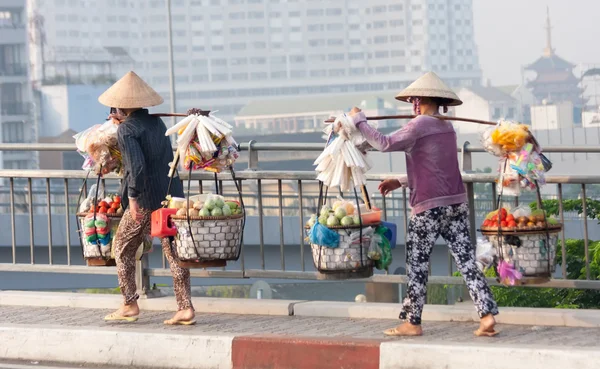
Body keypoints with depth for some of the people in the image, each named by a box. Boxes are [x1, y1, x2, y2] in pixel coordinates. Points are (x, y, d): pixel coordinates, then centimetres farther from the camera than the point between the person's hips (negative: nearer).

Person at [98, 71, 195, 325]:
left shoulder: (126, 130, -11)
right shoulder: (156, 122, 10)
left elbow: (137, 165, -22)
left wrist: (133, 197, -18)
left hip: (145, 199, -6)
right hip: (172, 196, 6)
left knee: (123, 248, 11)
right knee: (173, 251, 7)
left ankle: (130, 305, 12)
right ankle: (185, 308, 2)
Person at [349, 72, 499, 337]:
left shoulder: (419, 126, -9)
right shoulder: (447, 128, 16)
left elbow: (384, 144, -14)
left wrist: (359, 120, -3)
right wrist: (401, 182, 24)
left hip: (429, 206, -7)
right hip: (457, 203, 7)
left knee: (417, 265, 4)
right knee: (466, 261, 3)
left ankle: (412, 322, 9)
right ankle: (487, 314, -6)